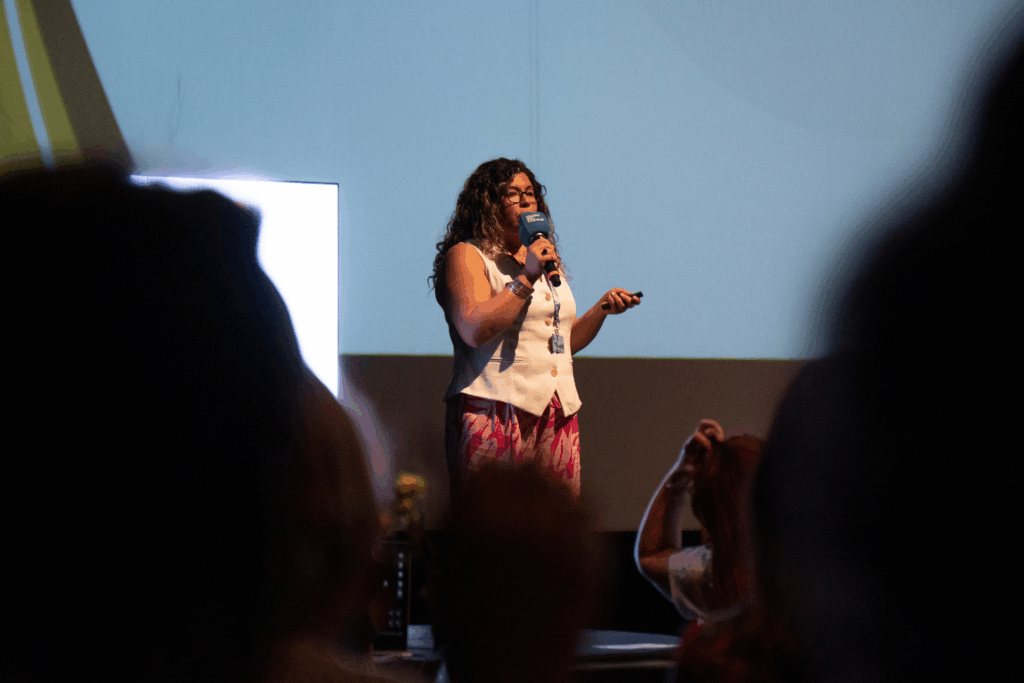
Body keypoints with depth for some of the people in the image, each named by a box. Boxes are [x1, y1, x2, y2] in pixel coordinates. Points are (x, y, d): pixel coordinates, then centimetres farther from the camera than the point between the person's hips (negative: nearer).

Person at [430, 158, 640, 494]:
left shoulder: (546, 259, 25)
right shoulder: (466, 257, 1)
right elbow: (474, 329, -14)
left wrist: (601, 309, 12)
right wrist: (526, 278, -13)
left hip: (558, 416, 7)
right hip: (496, 413, -7)